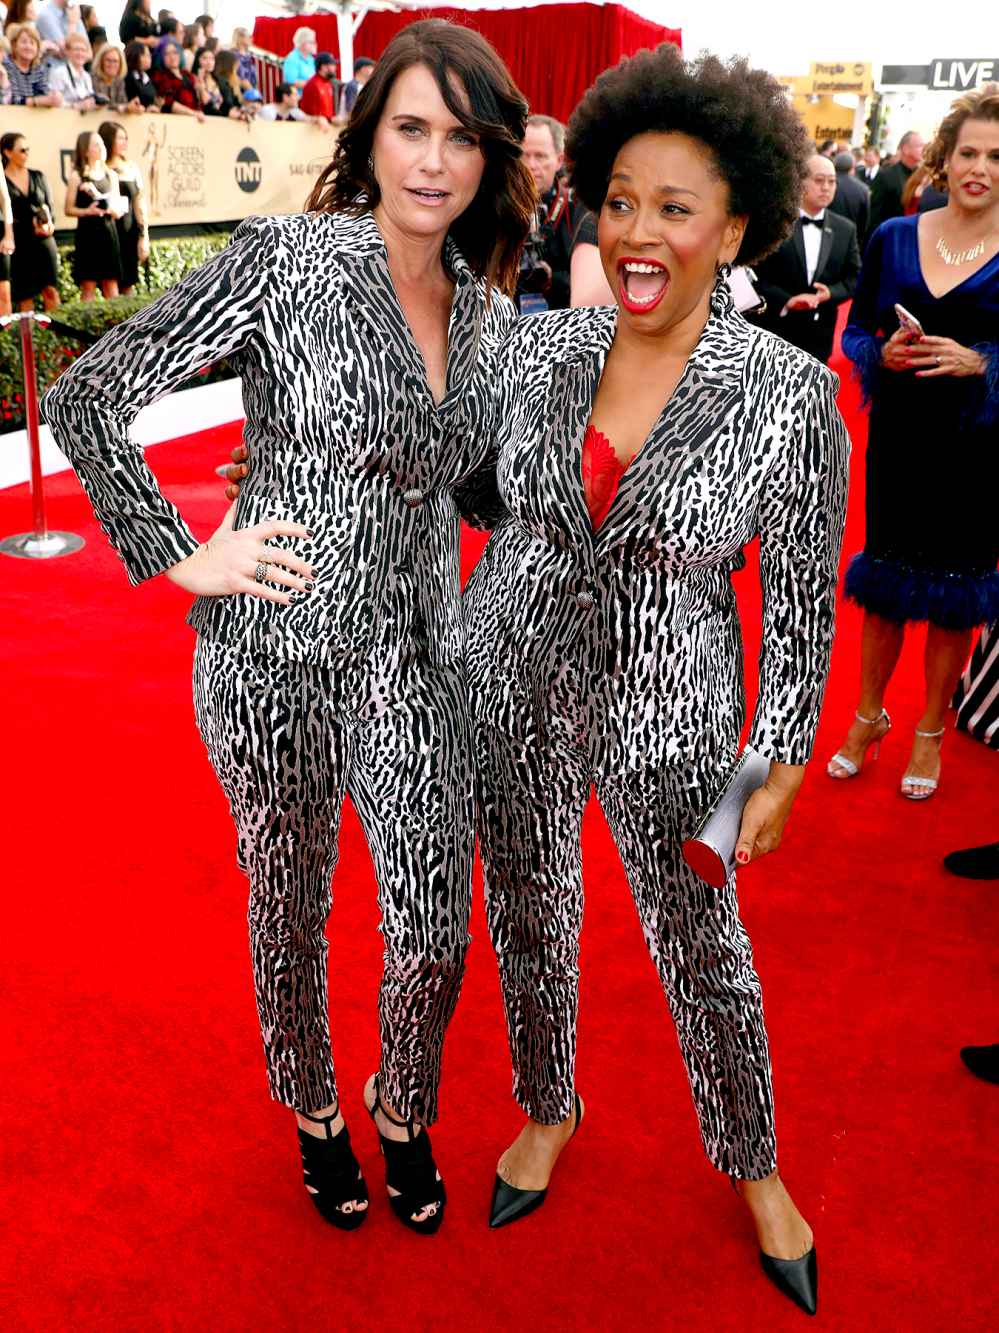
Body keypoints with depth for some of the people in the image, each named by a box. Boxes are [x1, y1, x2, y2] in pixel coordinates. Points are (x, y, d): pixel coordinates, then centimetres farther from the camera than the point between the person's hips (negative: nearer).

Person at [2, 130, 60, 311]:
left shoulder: (38, 177, 12)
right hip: (18, 244, -3)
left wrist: (48, 225, -8)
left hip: (44, 242, 3)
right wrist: (32, 227, -13)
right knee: (24, 297, -2)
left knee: (51, 290, -4)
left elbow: (50, 207, 12)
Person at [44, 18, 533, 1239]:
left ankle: (403, 1114, 38)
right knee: (290, 907, 15)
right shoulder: (287, 258, -12)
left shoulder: (489, 309, 5)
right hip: (277, 649, -4)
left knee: (435, 933, 6)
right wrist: (177, 555, -11)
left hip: (416, 655, 4)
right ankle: (314, 1114, 44)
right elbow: (85, 399, -11)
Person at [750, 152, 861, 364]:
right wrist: (786, 300, -21)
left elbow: (855, 277, 10)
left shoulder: (845, 229, 8)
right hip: (775, 330, -3)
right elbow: (756, 274, -7)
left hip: (819, 335, 4)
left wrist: (830, 292, -12)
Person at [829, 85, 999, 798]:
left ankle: (931, 732, 26)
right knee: (885, 579, 11)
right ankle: (869, 716, 30)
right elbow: (855, 331, 6)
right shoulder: (893, 237, 2)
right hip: (898, 437, 2)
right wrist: (883, 354, -14)